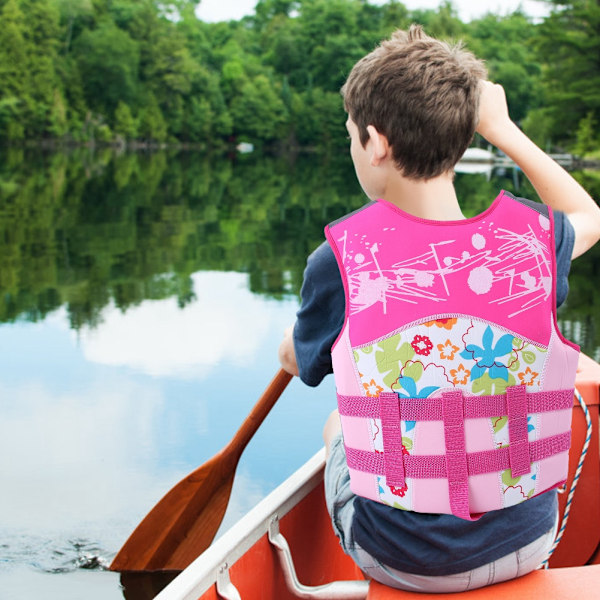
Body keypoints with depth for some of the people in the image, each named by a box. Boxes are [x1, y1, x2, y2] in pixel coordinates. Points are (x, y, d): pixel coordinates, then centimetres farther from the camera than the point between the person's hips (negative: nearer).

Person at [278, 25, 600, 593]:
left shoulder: (339, 259, -19)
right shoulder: (532, 238, -12)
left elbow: (295, 361, 2)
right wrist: (501, 127, 14)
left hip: (398, 562, -2)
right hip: (526, 548, 3)